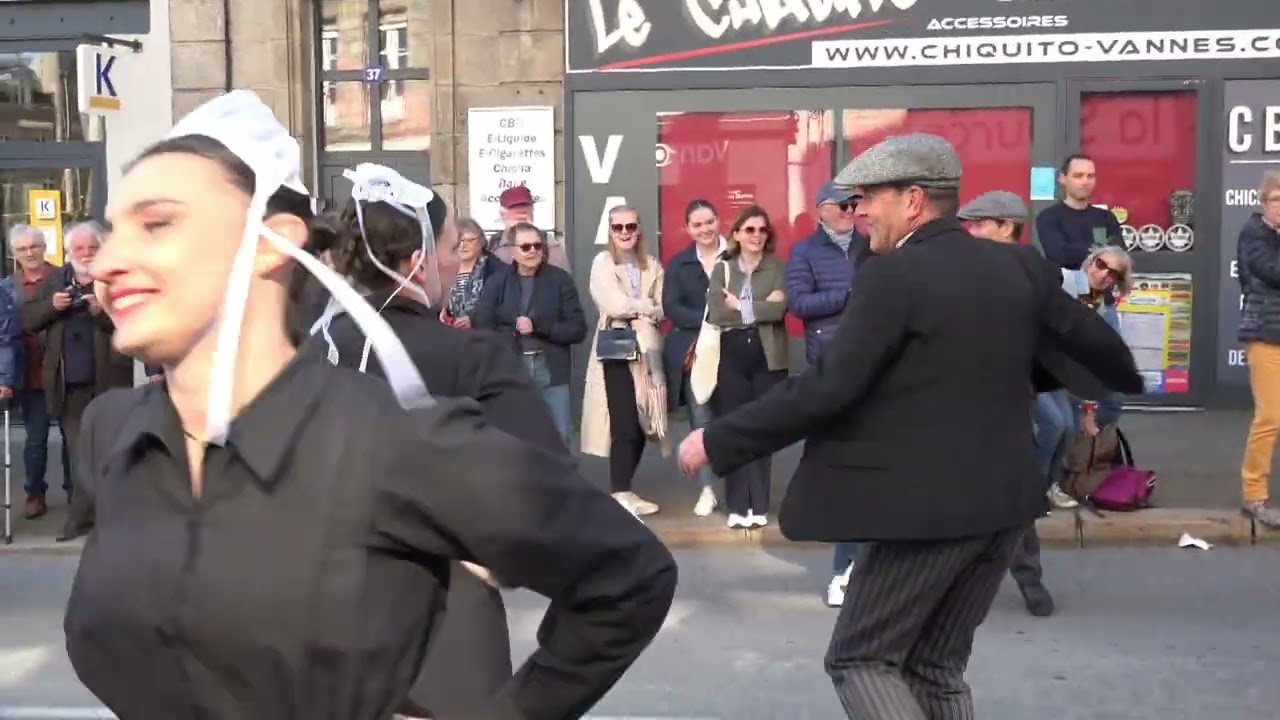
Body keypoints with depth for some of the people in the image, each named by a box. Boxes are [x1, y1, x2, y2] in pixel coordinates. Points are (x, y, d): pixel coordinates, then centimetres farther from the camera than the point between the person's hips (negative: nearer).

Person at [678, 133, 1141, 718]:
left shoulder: (893, 275, -15)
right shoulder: (1020, 265, 6)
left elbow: (827, 388, -20)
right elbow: (1088, 336, 16)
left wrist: (717, 440, -13)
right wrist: (1127, 379, 39)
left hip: (928, 506, -8)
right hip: (1003, 500, 8)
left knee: (859, 660, 6)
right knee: (937, 667, 17)